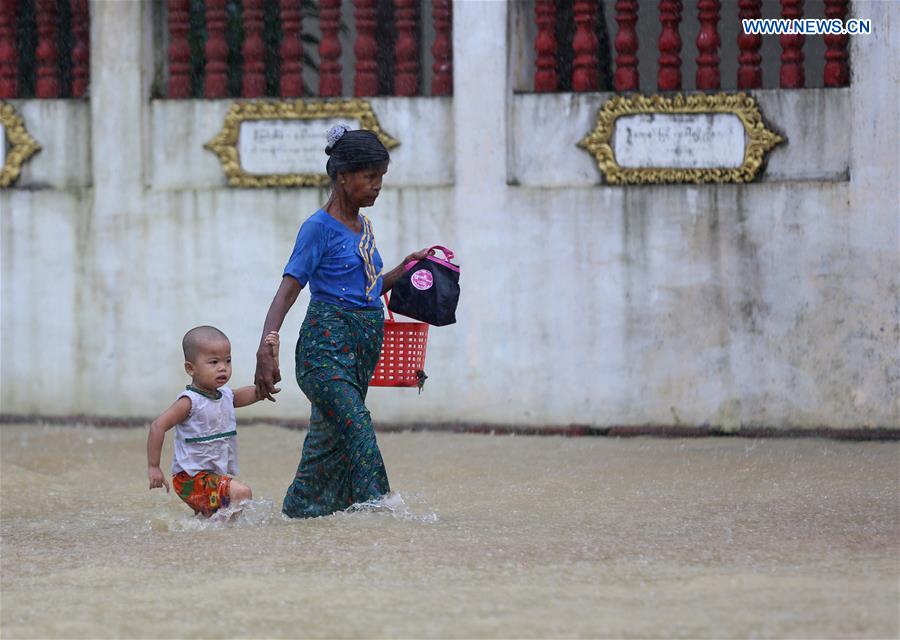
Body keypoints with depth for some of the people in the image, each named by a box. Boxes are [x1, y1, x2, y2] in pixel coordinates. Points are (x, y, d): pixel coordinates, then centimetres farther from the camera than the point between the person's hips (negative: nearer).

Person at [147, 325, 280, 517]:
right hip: (191, 477, -9)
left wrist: (271, 357, 3)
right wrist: (153, 467, -23)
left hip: (217, 476, 9)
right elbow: (158, 426, -21)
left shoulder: (227, 397, 7)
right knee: (241, 492, -25)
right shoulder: (190, 401, -17)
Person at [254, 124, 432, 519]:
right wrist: (267, 349, -25)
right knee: (356, 430, -20)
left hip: (362, 348, 8)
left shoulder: (363, 227, 16)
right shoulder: (319, 228, -8)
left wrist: (402, 271, 14)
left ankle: (298, 514, 16)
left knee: (330, 438, 8)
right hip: (326, 347, -8)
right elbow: (288, 290, -14)